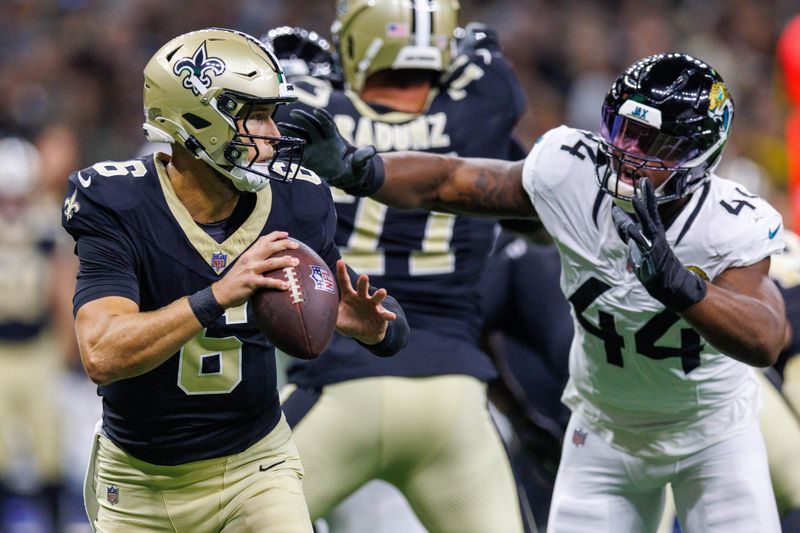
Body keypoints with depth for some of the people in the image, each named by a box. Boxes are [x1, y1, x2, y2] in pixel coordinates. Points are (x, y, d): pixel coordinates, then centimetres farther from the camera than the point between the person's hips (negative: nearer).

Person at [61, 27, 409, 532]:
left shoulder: (293, 206, -8)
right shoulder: (119, 210, -19)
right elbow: (102, 355, -32)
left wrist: (374, 328, -24)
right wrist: (218, 296, -42)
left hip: (254, 467, 2)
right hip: (141, 485, -2)